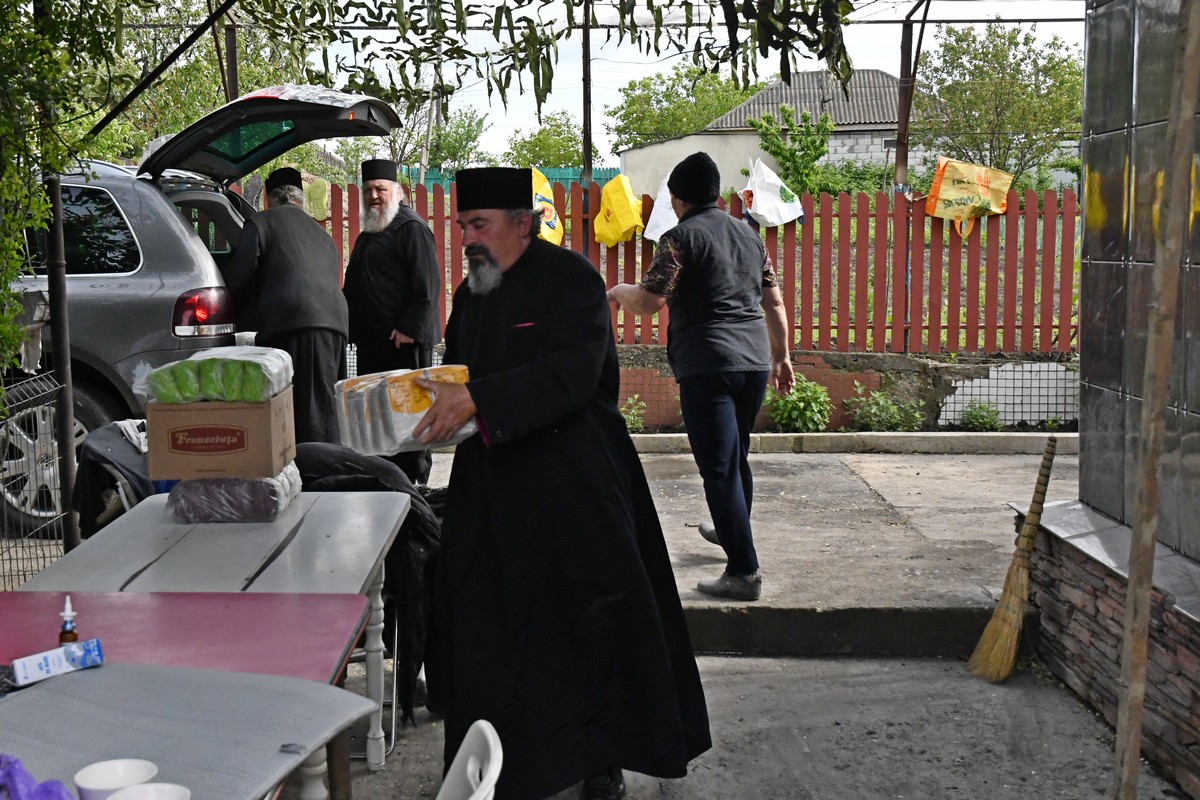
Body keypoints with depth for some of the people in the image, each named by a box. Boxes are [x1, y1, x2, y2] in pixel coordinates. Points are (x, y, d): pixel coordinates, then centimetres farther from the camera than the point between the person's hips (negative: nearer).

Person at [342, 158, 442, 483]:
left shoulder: (411, 227, -10)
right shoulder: (369, 232, 20)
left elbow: (428, 286, -18)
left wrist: (409, 329, -22)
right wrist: (354, 327, 20)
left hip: (403, 340, -10)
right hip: (372, 340, 10)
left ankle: (415, 479, 5)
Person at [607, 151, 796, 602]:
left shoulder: (681, 237, -5)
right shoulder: (748, 234, 15)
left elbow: (648, 302, -12)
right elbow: (774, 302, 17)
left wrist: (618, 292, 9)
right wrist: (781, 356, 24)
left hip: (707, 366, -7)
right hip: (755, 361, 7)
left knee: (719, 468, -6)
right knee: (737, 457, 25)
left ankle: (744, 573, -8)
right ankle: (731, 532, 45)